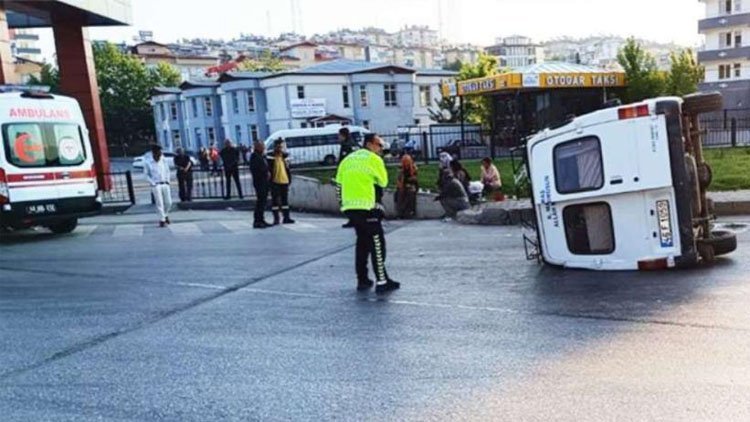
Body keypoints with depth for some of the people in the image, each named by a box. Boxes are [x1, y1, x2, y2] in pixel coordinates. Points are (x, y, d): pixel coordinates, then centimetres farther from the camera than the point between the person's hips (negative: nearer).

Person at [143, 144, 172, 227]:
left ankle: (165, 215, 31)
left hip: (165, 184, 3)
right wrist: (152, 183, -7)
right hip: (156, 185, -3)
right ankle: (162, 220, 2)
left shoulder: (164, 160, 2)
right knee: (159, 203, -5)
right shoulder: (148, 162, -7)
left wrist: (167, 180, 5)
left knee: (168, 202, 5)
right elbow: (146, 174, 0)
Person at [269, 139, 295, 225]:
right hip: (275, 182, -5)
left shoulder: (285, 156, 11)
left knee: (285, 200, 9)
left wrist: (289, 179, 10)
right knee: (275, 200, 0)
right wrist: (270, 180, -12)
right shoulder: (271, 157, -5)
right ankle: (276, 218, 6)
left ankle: (286, 217, 15)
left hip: (284, 181, 5)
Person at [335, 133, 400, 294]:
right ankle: (382, 282, -3)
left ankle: (362, 280, 21)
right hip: (367, 207, -7)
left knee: (362, 241, 18)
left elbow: (339, 183, 15)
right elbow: (383, 182, 0)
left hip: (349, 207, 7)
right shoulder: (373, 159, -3)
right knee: (377, 243, -2)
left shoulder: (348, 159, 16)